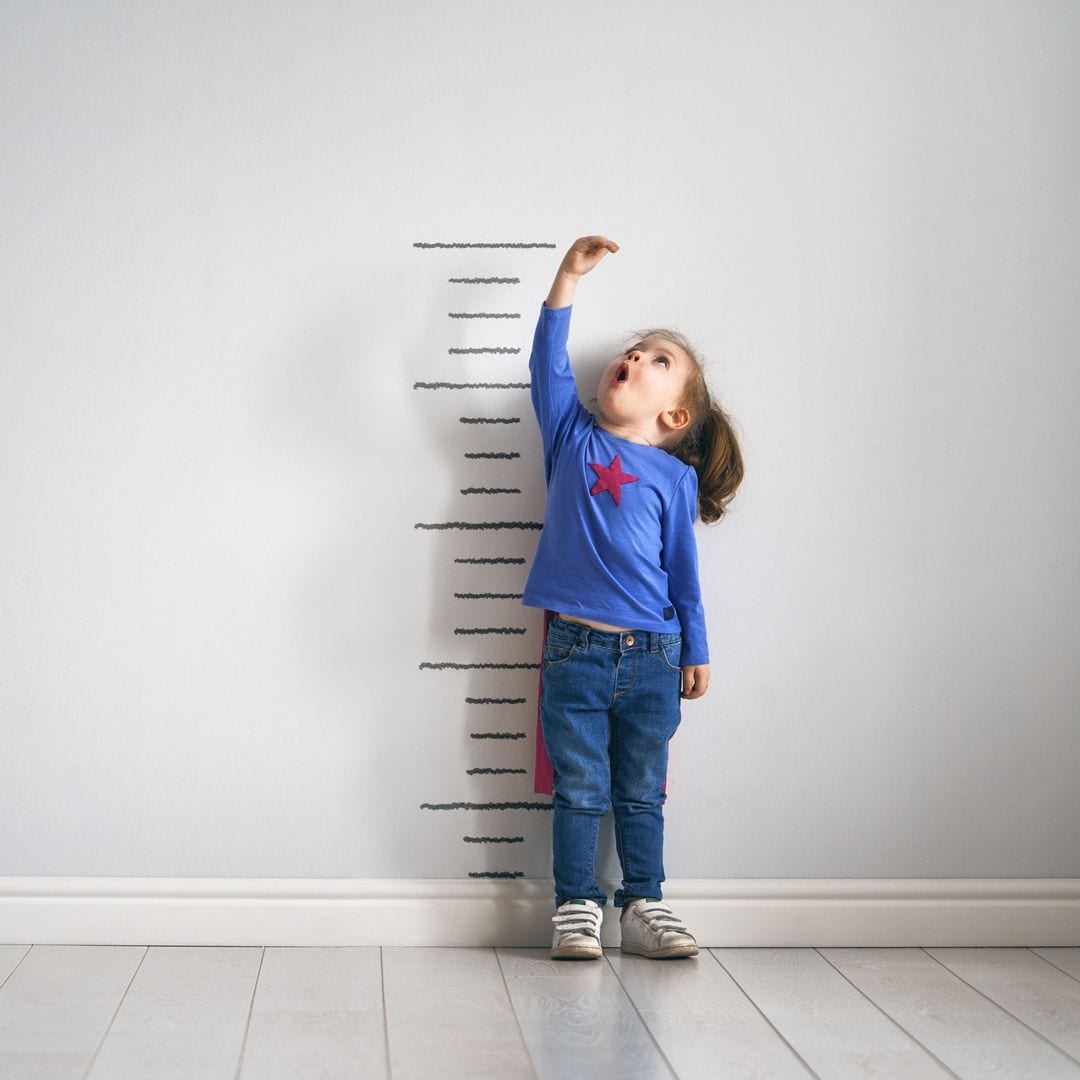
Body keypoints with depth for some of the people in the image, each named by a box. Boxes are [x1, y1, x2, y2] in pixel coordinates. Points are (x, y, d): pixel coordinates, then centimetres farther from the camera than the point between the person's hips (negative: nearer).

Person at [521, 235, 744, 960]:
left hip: (653, 656, 1)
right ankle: (576, 907, 13)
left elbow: (683, 569, 8)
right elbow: (549, 364, -2)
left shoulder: (674, 476, 6)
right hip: (576, 648, 0)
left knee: (642, 793, 10)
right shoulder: (573, 438, 8)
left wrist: (695, 653, 11)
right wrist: (568, 278, -6)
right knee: (580, 790, 3)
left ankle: (645, 905, 20)